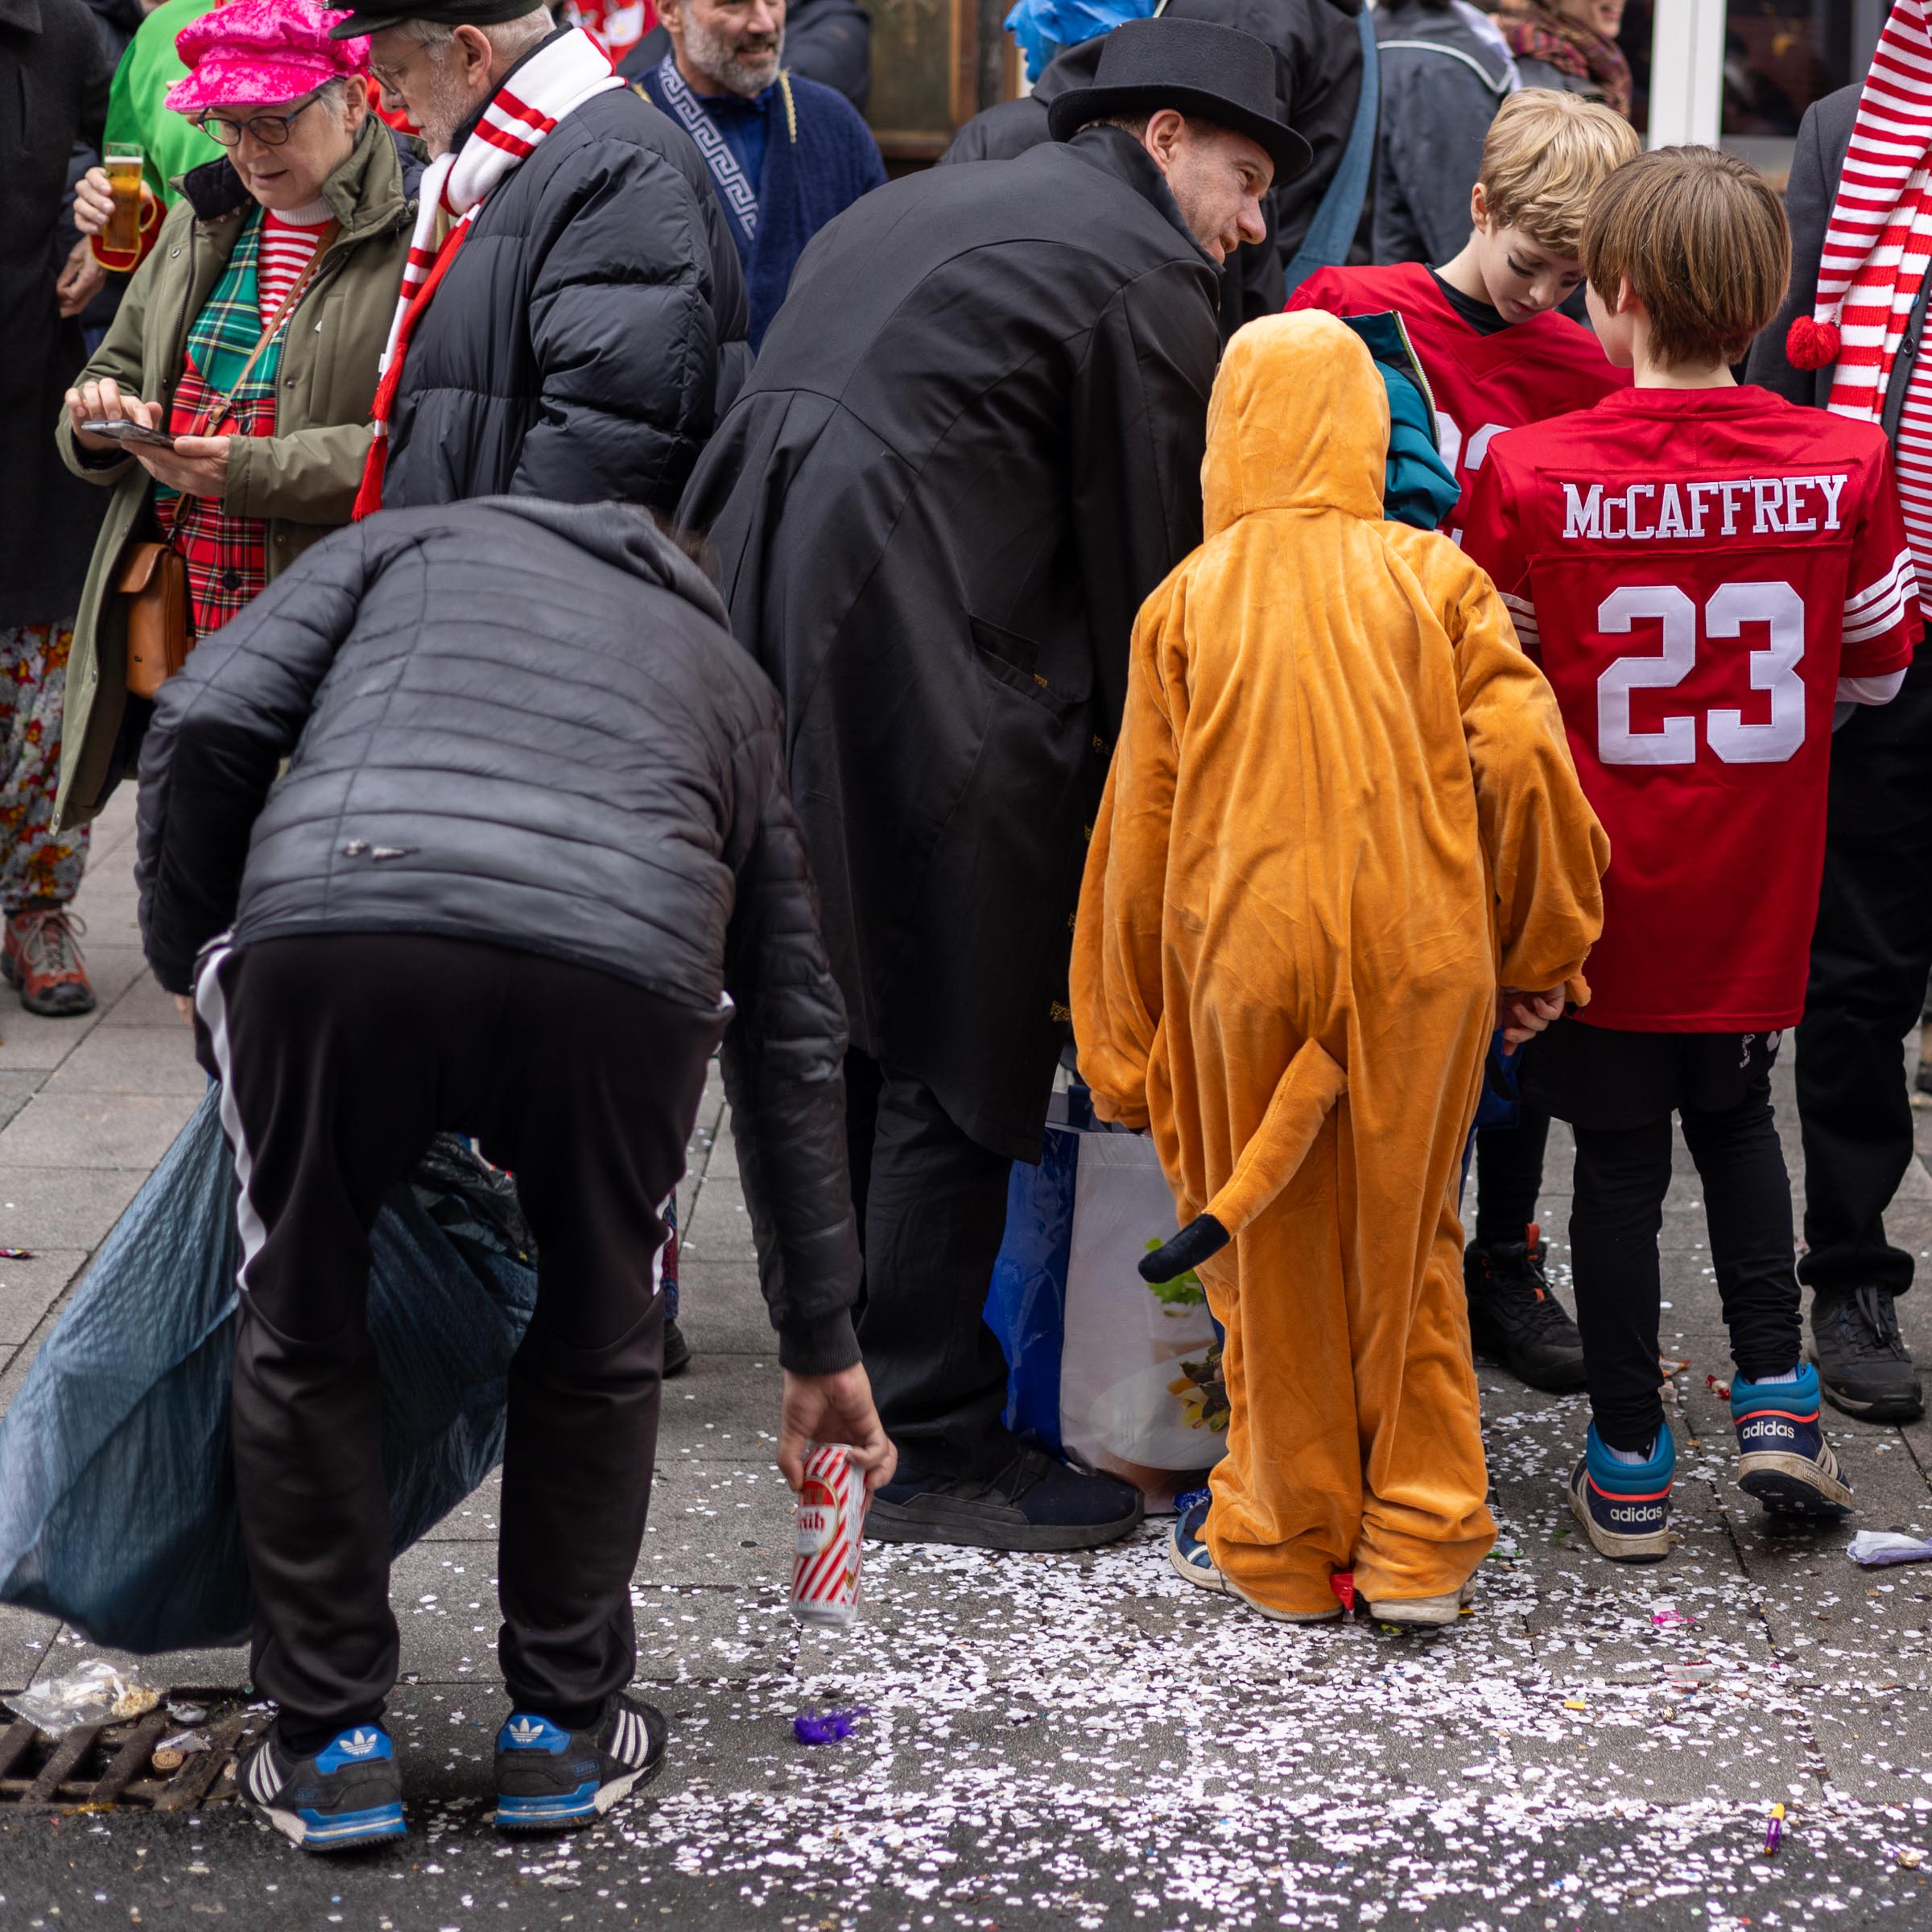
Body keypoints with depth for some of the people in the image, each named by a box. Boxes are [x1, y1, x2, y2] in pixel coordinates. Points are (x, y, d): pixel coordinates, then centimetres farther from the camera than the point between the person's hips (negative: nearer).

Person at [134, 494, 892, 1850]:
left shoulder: (410, 543, 36)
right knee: (598, 1349, 28)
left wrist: (193, 969, 31)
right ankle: (564, 1731, 35)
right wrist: (823, 1344, 45)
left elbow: (209, 725, 16)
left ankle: (333, 1742, 29)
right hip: (627, 962, 1)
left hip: (327, 923, -1)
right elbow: (794, 1035, 40)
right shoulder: (731, 676, 39)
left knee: (303, 1337, 23)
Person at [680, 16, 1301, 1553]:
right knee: (960, 1064, -1)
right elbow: (1143, 564, -2)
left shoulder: (904, 212, 24)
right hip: (918, 683, -9)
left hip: (760, 649, 9)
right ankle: (932, 1451, 4)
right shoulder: (1142, 272, -2)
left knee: (837, 1035, 19)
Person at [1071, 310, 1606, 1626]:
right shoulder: (1432, 577, -1)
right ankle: (1421, 1548, 17)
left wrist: (1127, 1048, 10)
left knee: (1273, 1261, 11)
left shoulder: (1185, 601, 0)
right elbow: (1524, 758, -8)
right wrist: (1539, 951, 4)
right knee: (1409, 1247, 14)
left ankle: (1284, 1546, 21)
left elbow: (1140, 831, 2)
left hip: (1248, 973, -1)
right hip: (1419, 971, 1)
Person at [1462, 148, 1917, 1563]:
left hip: (1598, 900, -2)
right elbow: (1880, 667, 5)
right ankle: (1776, 1398, 16)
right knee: (1736, 1118, 25)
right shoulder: (1843, 465, -9)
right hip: (1758, 906, 2)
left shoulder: (1531, 474, -15)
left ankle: (1629, 1470, 18)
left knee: (1619, 1164, 10)